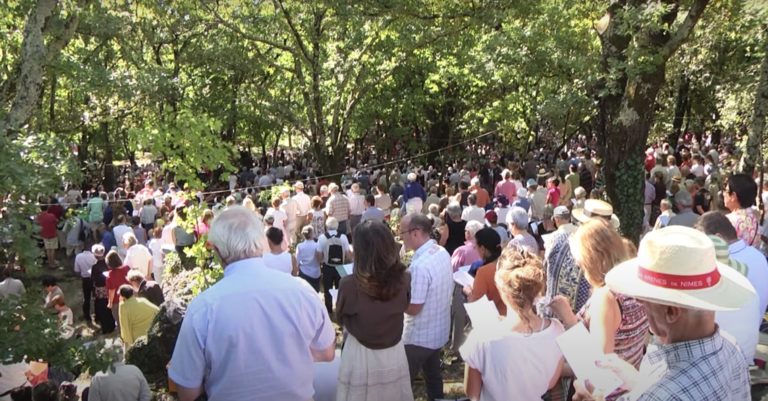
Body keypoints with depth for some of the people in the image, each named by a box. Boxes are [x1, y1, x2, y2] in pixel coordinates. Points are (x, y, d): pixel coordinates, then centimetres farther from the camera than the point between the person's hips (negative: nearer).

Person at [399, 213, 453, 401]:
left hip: (419, 336, -8)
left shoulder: (420, 265, -30)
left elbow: (412, 308, -26)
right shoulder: (443, 253, -2)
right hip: (439, 330, 8)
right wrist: (405, 288, 10)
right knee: (433, 376, 22)